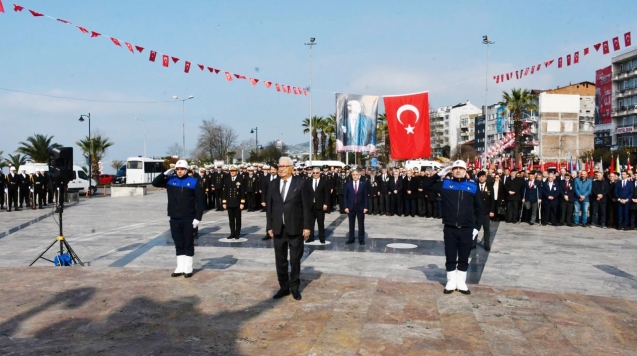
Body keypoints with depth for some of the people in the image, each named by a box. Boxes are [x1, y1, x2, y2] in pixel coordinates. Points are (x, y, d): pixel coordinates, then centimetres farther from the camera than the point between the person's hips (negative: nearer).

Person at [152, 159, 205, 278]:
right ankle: (180, 268, 20)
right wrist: (165, 173, -3)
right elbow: (155, 183, 8)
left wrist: (198, 218, -11)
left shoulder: (194, 182, -4)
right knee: (178, 244, 11)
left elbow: (201, 201, -5)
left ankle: (188, 268, 15)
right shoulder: (170, 180, 6)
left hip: (188, 219, -3)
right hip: (174, 219, 3)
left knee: (188, 244, 6)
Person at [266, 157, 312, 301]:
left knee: (295, 260, 7)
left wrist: (307, 226, -9)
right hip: (278, 228, 3)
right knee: (280, 260, 9)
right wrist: (269, 226, 4)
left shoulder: (300, 182, -4)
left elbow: (307, 206, -5)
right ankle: (284, 287, 21)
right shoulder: (273, 183, 7)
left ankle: (294, 287, 21)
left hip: (295, 228, -3)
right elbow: (269, 206, 8)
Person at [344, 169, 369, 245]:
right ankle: (351, 239, 15)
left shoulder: (364, 184, -1)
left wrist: (366, 207, -8)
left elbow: (366, 196, -1)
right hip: (351, 207, 1)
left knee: (361, 224, 5)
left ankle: (361, 239, 13)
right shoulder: (348, 184, 2)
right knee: (351, 224, 7)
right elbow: (345, 196, 3)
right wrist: (346, 207, -5)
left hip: (360, 207, -1)